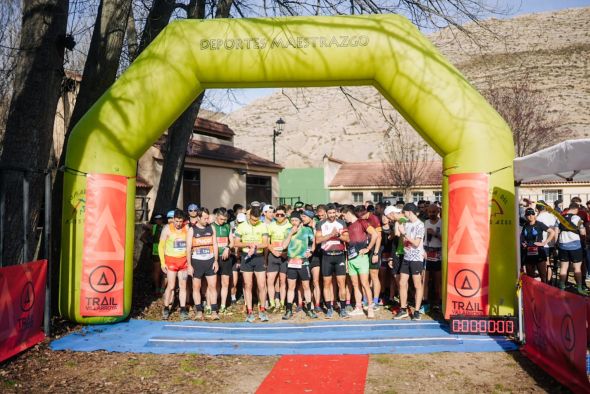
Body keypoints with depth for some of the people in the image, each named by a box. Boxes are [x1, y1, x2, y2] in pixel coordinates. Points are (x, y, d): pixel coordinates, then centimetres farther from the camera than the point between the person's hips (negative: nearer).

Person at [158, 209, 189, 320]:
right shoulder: (167, 229, -6)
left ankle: (183, 309, 12)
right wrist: (163, 263, -5)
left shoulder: (187, 228, -1)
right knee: (171, 286, -4)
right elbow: (161, 246, -1)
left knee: (183, 286, 6)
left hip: (184, 260, 2)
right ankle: (166, 309, 11)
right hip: (171, 260, -2)